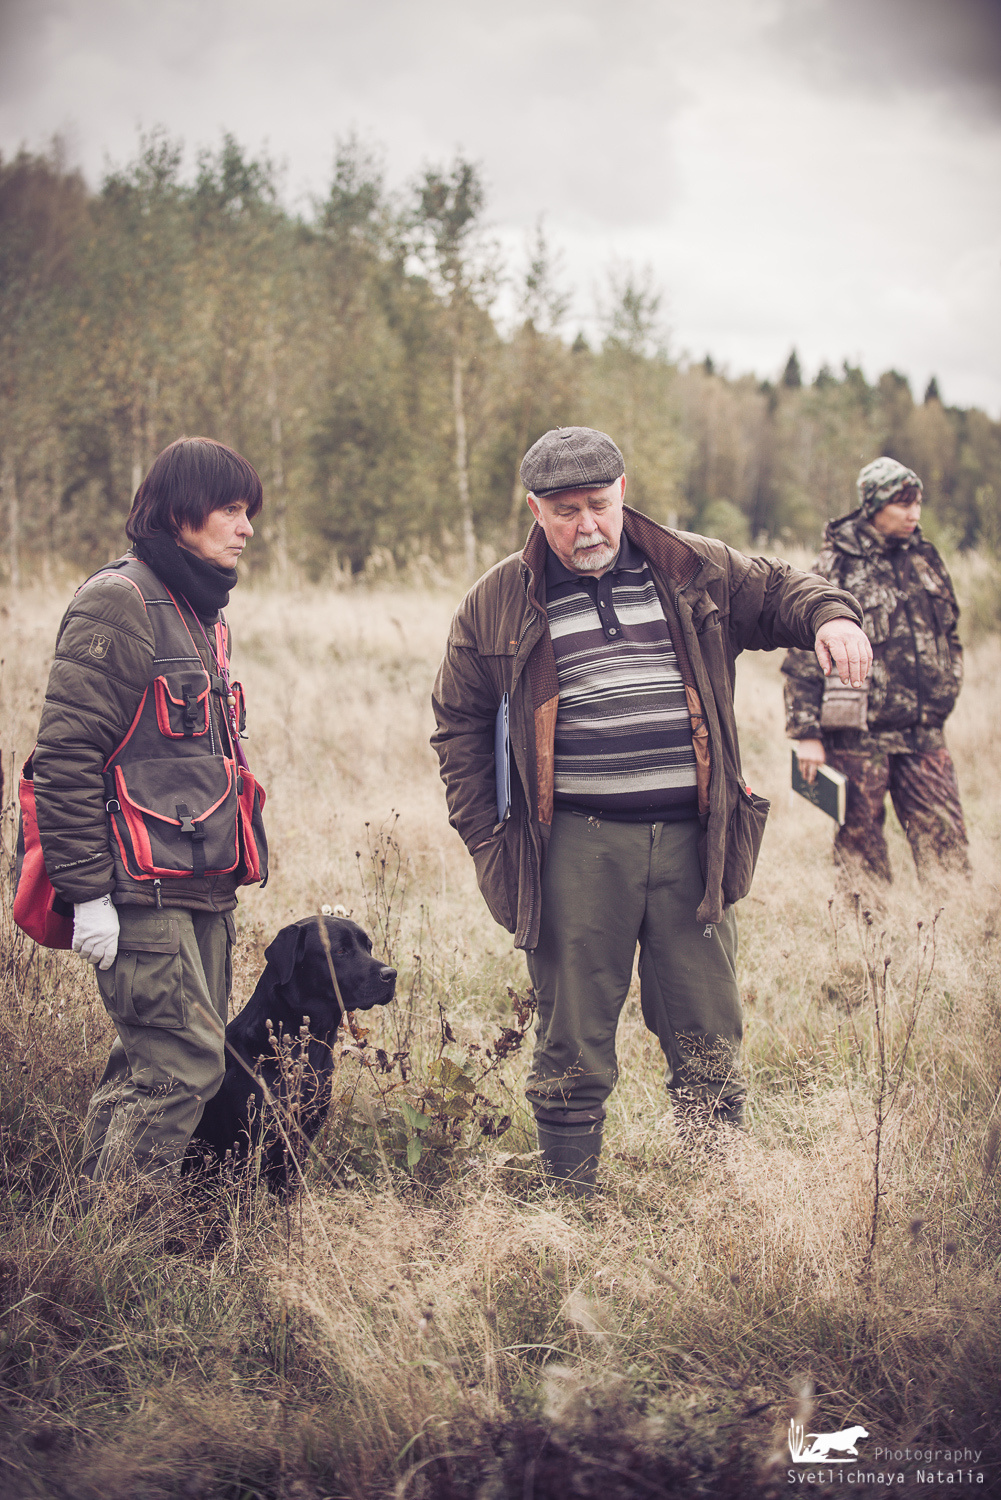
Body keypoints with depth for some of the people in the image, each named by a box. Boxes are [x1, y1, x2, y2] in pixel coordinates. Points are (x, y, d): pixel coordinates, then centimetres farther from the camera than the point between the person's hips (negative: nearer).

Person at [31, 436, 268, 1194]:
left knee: (148, 1067, 10)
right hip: (143, 891, -9)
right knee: (183, 1064, -11)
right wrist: (86, 891, -18)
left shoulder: (201, 613, 18)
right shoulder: (120, 604, -10)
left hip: (202, 888, 9)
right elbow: (65, 756, -15)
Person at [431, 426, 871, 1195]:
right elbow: (460, 725, 11)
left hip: (690, 841, 2)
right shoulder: (498, 603, 5)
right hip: (576, 849, -1)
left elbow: (777, 591, 15)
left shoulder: (697, 570, 7)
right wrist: (486, 839, 4)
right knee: (573, 1049, 4)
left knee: (709, 1042, 7)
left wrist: (829, 615, -9)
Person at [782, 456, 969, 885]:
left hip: (923, 733, 5)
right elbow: (804, 652, -10)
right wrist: (806, 732, -14)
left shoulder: (925, 558, 9)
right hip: (859, 734, -5)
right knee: (860, 841, 5)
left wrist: (944, 694, 15)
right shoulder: (837, 567, -8)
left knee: (945, 836, 2)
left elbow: (949, 636, 22)